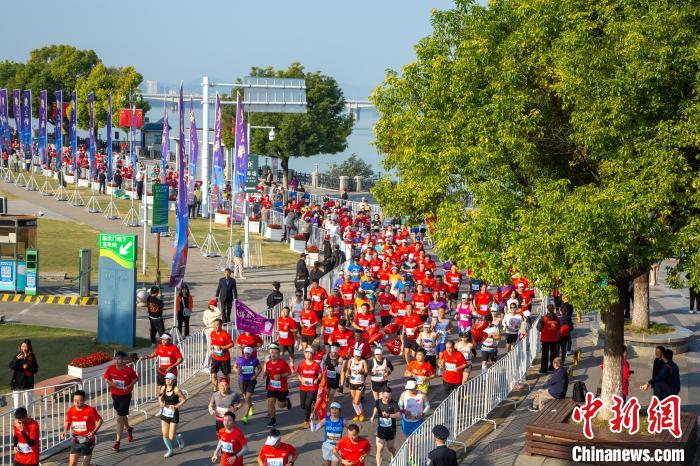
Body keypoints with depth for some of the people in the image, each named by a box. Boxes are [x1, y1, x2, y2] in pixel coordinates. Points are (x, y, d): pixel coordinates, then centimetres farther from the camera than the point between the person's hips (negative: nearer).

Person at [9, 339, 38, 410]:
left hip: (28, 383, 0)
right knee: (17, 403, 3)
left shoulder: (32, 357, 0)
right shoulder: (17, 355, 0)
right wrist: (17, 359, -29)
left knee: (28, 403, 7)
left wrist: (28, 367, -18)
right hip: (17, 382, 0)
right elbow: (11, 366, -13)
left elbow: (35, 369, 0)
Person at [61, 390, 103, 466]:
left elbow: (99, 420, -6)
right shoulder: (71, 410, -5)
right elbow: (68, 422, 12)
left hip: (87, 440, -3)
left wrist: (94, 432, -19)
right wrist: (65, 431, -7)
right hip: (76, 440, 3)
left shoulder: (90, 410, -15)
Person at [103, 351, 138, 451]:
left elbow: (135, 378, -1)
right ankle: (128, 428, 54)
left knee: (120, 418, -7)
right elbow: (106, 377, 7)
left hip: (125, 395, -4)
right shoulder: (111, 368, -9)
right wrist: (110, 383, -14)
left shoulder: (129, 369, -16)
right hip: (115, 395, 4)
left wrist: (129, 386, -16)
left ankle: (118, 441, -1)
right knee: (122, 415, 23)